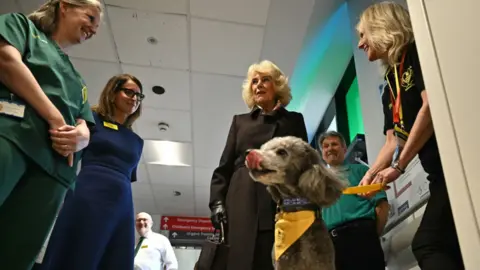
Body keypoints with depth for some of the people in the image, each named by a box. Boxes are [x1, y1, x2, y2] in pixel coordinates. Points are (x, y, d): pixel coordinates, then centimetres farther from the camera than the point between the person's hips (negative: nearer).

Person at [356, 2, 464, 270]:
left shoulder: (417, 52, -1)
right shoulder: (390, 86, 20)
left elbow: (431, 105, -15)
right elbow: (394, 140, 15)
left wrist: (398, 166, -15)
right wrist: (370, 175, -1)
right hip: (441, 171, 8)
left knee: (428, 244, -13)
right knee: (429, 244, 1)